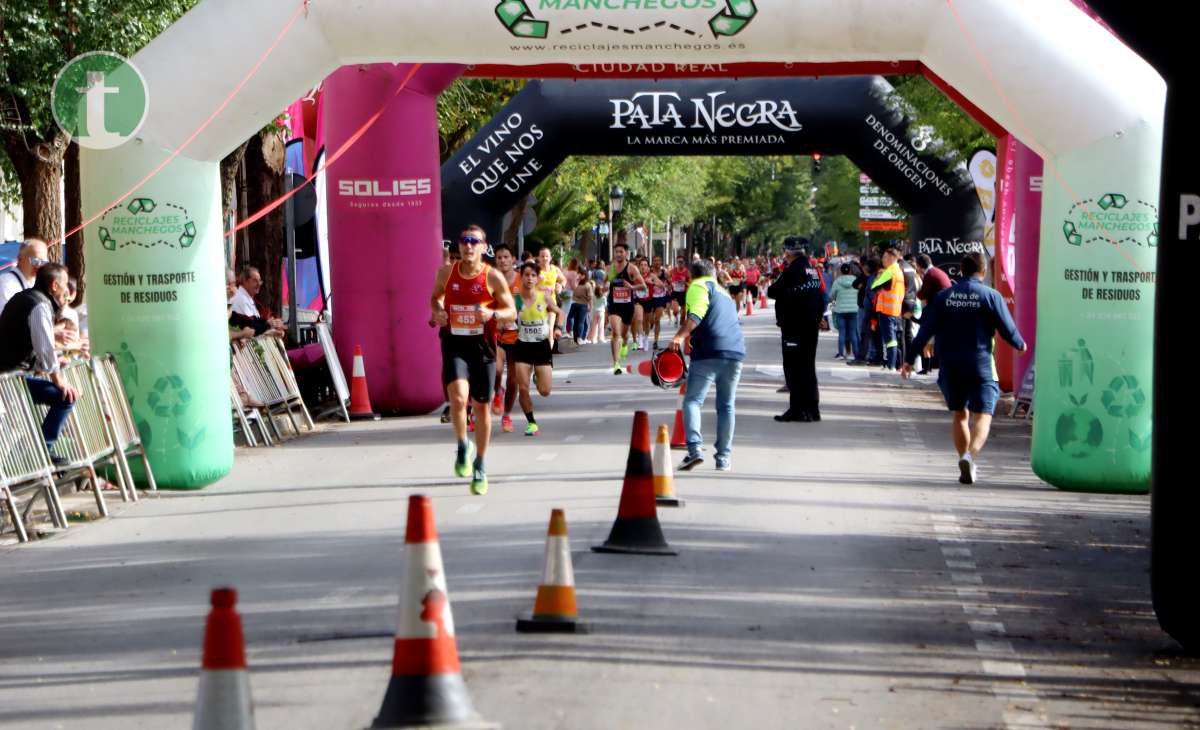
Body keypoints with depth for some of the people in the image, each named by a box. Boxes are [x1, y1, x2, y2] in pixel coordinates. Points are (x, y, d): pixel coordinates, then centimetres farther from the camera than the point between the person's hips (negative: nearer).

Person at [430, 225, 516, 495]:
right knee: (458, 398, -23)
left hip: (482, 346, 0)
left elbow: (511, 311, 0)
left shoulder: (493, 277, -6)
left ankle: (479, 467, 26)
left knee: (481, 406, 9)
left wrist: (492, 314, -21)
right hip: (454, 344, 0)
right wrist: (437, 311, -4)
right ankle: (463, 447, 4)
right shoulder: (446, 273, -1)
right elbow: (436, 297, 19)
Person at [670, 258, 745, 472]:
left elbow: (697, 313, -11)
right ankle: (723, 458, 13)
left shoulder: (699, 286, 7)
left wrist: (680, 336, -21)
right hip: (736, 351, 6)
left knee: (692, 400, -5)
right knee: (726, 406, 13)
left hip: (709, 351, -6)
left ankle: (695, 449, -23)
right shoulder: (724, 293, 30)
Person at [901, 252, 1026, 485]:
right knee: (983, 416, -6)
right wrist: (1020, 345, 19)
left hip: (951, 366, 4)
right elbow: (1008, 330, -2)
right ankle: (970, 455, -30)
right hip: (981, 365, -4)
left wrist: (910, 359, 8)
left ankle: (965, 460, 20)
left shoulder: (944, 296, 4)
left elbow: (926, 330, 3)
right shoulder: (991, 296, -5)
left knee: (960, 415, 18)